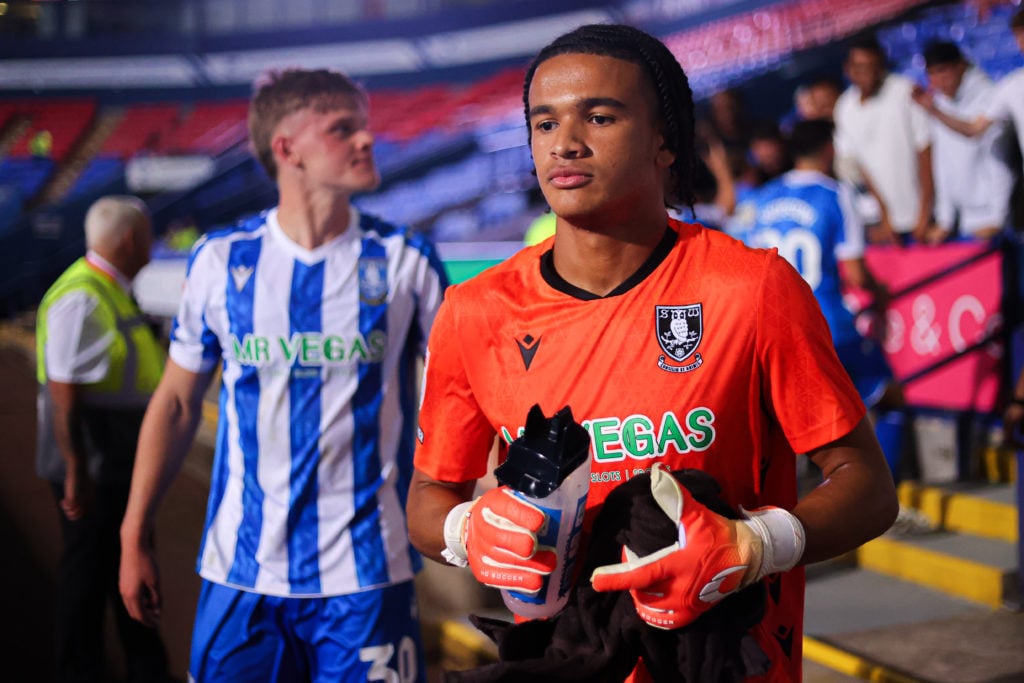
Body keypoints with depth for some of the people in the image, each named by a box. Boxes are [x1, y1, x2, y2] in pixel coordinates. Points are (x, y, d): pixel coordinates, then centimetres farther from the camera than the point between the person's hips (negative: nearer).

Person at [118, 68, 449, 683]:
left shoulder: (404, 261, -1)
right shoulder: (221, 261, 2)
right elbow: (177, 403, 8)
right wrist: (135, 538, 9)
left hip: (365, 572, -1)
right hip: (240, 569, 1)